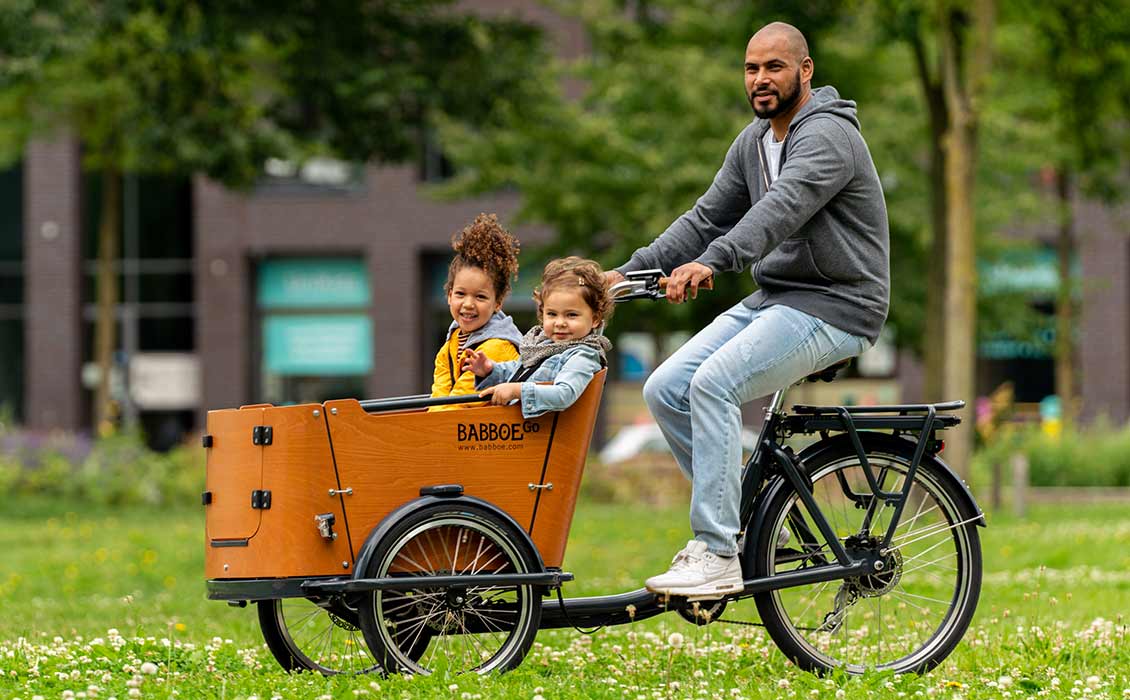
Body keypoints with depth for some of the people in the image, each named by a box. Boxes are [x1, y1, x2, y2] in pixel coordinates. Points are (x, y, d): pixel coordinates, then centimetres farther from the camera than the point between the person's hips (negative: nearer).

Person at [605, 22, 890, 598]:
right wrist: (631, 270, 1)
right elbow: (709, 215, 14)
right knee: (665, 390, -4)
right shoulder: (754, 141, 14)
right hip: (770, 299, 9)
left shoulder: (827, 135, -16)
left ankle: (718, 557, -27)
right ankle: (737, 518, 8)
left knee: (713, 383, -28)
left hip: (832, 307, -9)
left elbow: (783, 206, -33)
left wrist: (712, 261, -48)